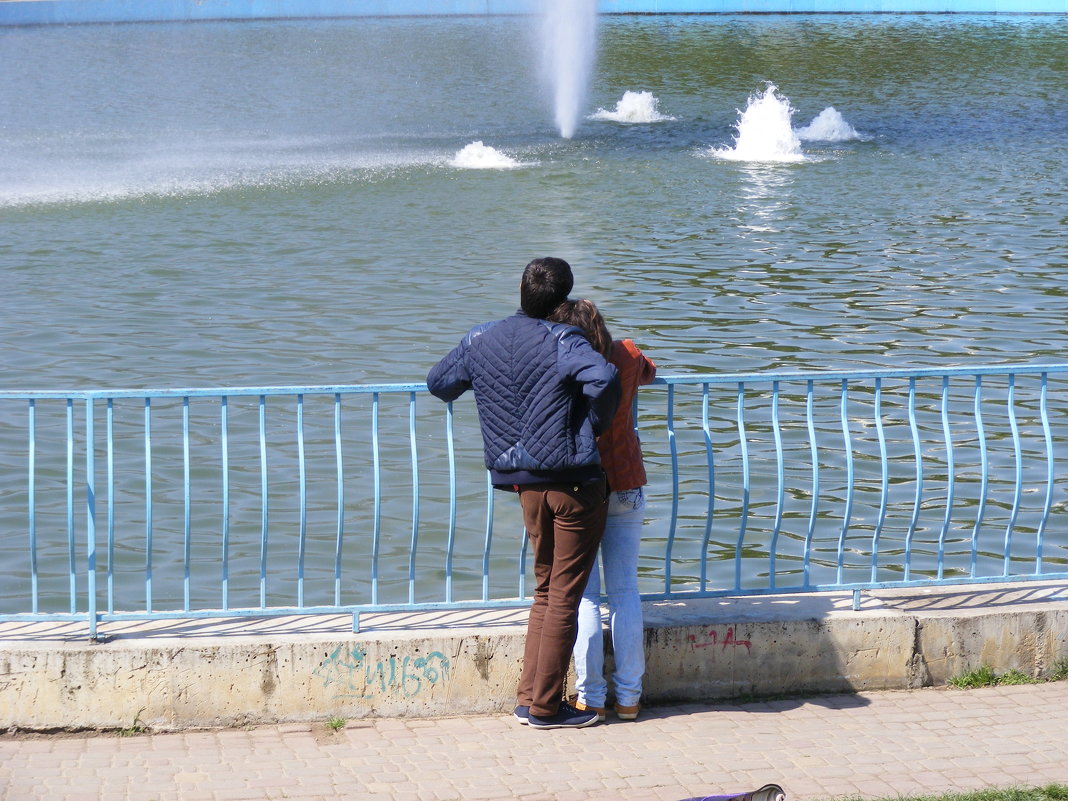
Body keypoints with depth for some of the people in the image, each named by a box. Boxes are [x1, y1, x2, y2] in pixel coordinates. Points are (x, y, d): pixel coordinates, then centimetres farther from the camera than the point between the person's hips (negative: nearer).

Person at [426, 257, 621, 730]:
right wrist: (594, 423, -13)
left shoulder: (481, 341, 5)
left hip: (526, 486, 6)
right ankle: (545, 706, 6)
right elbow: (603, 377, -31)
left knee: (545, 592, 18)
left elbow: (438, 382, 19)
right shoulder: (561, 342, -12)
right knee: (564, 596, 2)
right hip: (573, 483, -6)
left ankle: (528, 699, 17)